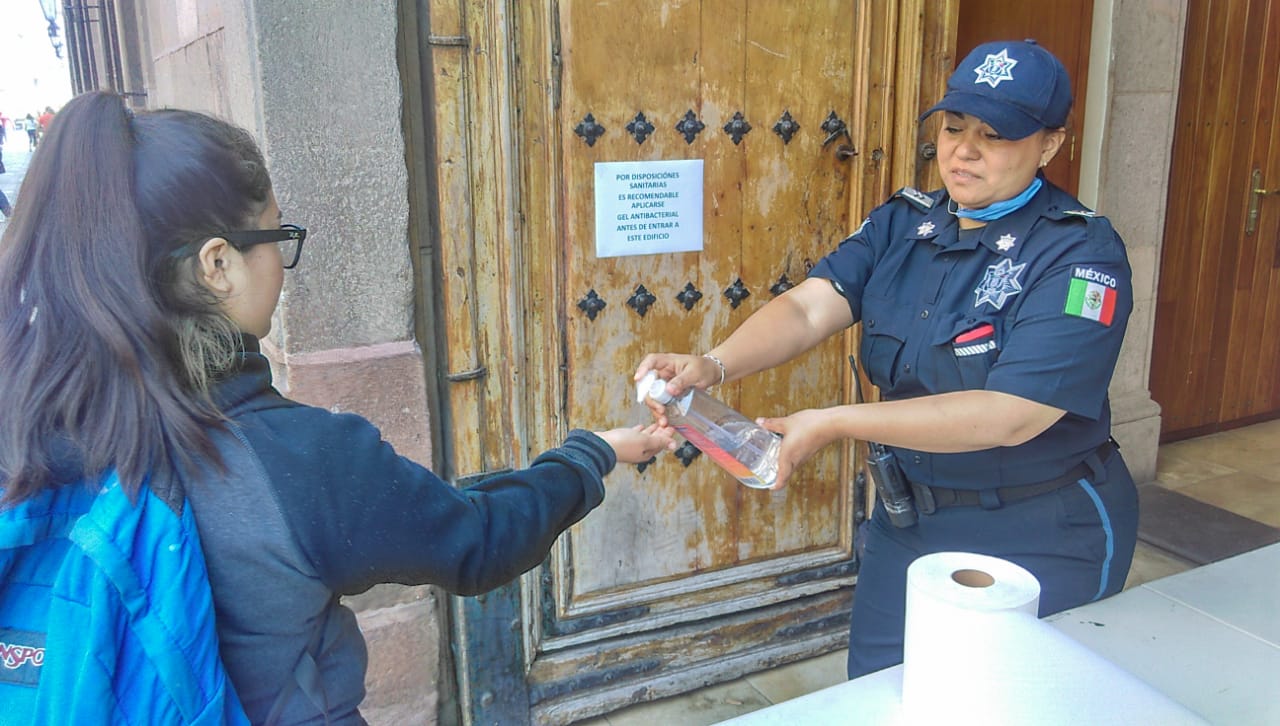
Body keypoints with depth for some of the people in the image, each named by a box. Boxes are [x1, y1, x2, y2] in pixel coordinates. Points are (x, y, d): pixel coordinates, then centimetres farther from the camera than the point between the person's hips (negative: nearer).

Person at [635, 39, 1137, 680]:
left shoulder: (1080, 253, -19)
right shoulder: (902, 223, -2)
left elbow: (1009, 415, -28)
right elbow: (810, 306, -15)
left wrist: (835, 424, -31)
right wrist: (713, 365, -35)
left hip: (1039, 541, -5)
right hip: (908, 516, 5)